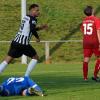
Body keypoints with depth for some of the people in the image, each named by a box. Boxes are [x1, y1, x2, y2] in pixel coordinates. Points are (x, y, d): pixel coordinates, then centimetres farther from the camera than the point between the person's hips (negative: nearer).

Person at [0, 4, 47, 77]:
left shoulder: (26, 17, 20)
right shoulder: (33, 19, -6)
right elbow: (33, 30, -18)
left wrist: (40, 28, 31)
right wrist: (37, 37, 0)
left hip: (15, 42, 7)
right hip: (23, 44, -7)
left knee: (7, 60, 5)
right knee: (35, 57, 13)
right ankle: (26, 77, 8)